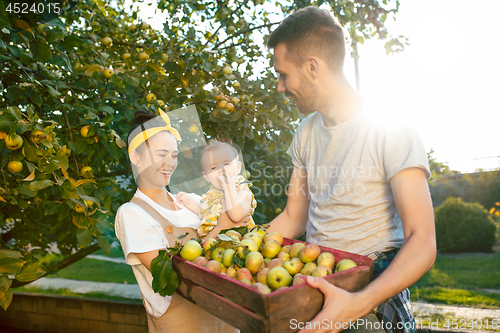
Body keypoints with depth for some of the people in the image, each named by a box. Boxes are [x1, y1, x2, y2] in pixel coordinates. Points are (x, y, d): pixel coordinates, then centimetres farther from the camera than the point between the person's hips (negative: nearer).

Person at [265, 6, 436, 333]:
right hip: (316, 282, 4)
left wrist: (360, 303, -33)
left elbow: (422, 243, -19)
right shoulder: (306, 133, 6)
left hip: (374, 291, -4)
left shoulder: (392, 131, -14)